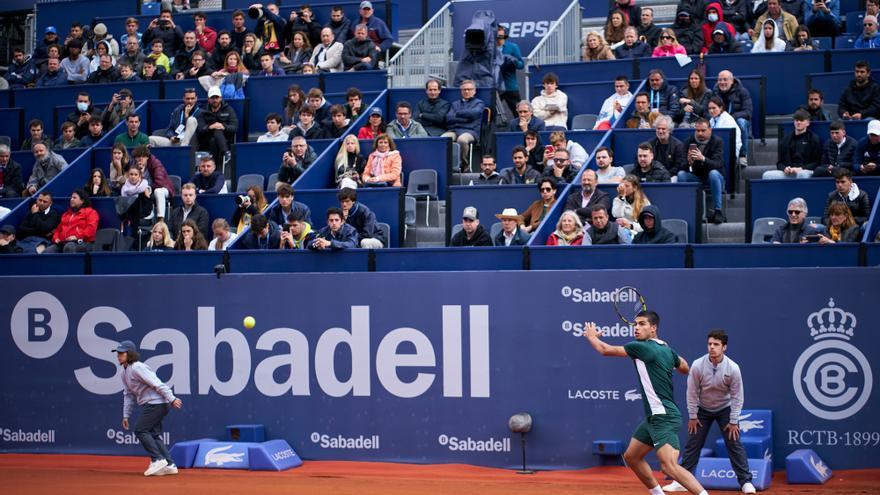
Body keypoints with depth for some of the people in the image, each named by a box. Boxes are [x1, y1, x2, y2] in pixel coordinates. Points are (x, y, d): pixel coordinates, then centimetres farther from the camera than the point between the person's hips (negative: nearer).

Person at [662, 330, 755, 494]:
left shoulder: (733, 368, -24)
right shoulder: (697, 365, -22)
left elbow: (737, 396, -15)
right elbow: (692, 392, -11)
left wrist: (733, 421, -13)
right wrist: (692, 416, -8)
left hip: (725, 409, -1)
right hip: (703, 410, 1)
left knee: (734, 444, -8)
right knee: (692, 444, 0)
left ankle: (746, 481, -1)